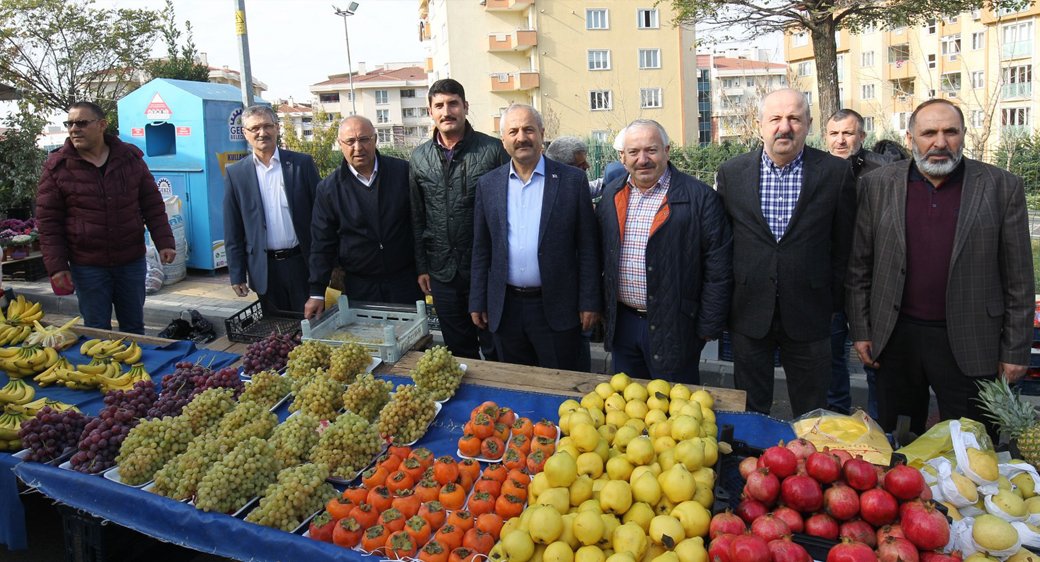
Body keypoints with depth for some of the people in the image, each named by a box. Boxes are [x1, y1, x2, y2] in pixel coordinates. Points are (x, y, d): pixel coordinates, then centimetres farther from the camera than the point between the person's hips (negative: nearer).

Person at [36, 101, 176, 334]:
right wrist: (56, 265, -7)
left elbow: (153, 205, 5)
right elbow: (47, 221, -2)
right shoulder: (57, 167, -3)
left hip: (131, 261, 2)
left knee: (134, 326, 13)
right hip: (87, 266, -1)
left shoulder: (131, 157, 2)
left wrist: (164, 242, -2)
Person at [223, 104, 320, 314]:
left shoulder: (302, 163, 1)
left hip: (303, 263, -1)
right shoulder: (235, 174, 3)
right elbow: (233, 231, 5)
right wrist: (237, 275, 1)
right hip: (264, 269, 1)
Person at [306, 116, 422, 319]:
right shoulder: (329, 188, -2)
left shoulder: (403, 172, -4)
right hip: (359, 285, 0)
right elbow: (322, 243, 1)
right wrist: (317, 293, -2)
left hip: (405, 279, 0)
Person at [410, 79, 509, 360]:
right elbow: (417, 217, 9)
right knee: (458, 350, 17)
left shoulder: (493, 150, -7)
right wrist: (421, 267, 7)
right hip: (442, 272, 3)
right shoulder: (419, 157, 5)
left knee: (496, 350, 8)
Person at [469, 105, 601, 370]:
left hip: (556, 308, -2)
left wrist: (589, 303, -5)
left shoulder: (572, 180, -3)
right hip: (505, 308, 3)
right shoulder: (487, 184, 5)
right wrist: (477, 303, 6)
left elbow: (588, 246, -3)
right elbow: (481, 249, 8)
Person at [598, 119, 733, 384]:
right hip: (622, 322, 5)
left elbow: (719, 269, -10)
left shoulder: (699, 197, -10)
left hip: (673, 328, -4)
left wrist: (708, 326, -9)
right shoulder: (611, 195, 6)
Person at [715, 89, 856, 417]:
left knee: (811, 413, 13)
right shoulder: (731, 173, 0)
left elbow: (843, 243, 2)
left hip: (809, 314, -1)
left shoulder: (836, 173, -3)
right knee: (750, 411, 14)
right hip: (749, 313, 1)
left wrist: (834, 301, 3)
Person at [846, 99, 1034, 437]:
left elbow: (1018, 278, 1)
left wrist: (1015, 350, 0)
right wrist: (861, 331, 2)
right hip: (896, 338, 1)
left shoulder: (1001, 187, -1)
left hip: (969, 345, -1)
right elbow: (859, 266, 4)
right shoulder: (877, 186, 1)